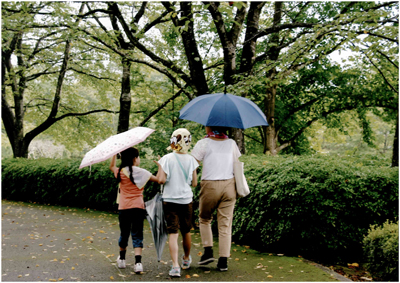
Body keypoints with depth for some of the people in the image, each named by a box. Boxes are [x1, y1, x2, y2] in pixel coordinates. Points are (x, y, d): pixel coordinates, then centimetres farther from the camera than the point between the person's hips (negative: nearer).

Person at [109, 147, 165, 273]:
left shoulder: (120, 172, 3)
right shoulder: (140, 172, -8)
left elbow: (111, 166, 27)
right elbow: (160, 180, -13)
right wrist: (160, 166, 1)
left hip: (123, 208, 3)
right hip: (137, 207, -3)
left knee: (124, 233, 18)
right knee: (137, 235, -1)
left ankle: (122, 259, 33)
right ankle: (138, 262, -14)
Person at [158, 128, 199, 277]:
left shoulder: (167, 159, -9)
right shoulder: (191, 160, -2)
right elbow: (194, 183, 1)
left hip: (170, 200, -2)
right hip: (186, 199, 3)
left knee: (173, 233, -3)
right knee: (186, 231, 18)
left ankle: (175, 266, -13)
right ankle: (186, 259, 38)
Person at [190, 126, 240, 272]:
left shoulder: (203, 143, -5)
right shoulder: (231, 143, 8)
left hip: (210, 186, -3)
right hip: (229, 186, 3)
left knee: (204, 219, 19)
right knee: (225, 224, 6)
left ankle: (208, 251, 7)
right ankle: (223, 261, 4)